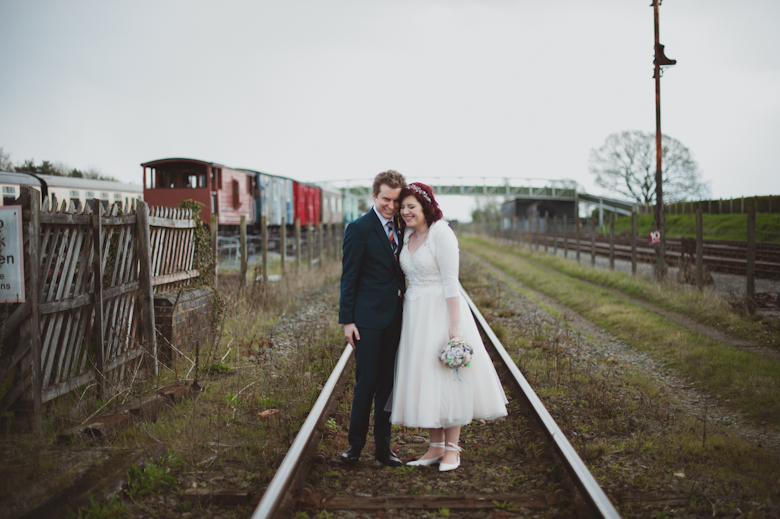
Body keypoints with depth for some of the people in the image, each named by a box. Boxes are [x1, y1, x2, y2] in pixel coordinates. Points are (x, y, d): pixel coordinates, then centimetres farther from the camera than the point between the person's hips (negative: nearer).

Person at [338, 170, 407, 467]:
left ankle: (383, 447, 18)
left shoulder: (400, 227, 11)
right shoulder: (359, 229, -8)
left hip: (395, 317, 6)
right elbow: (348, 277, -8)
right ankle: (355, 443, 13)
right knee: (366, 382, -2)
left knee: (388, 383, 10)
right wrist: (347, 320, -10)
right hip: (368, 317, -6)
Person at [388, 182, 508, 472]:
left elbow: (451, 282, -16)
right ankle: (436, 446, 17)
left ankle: (452, 448, 8)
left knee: (447, 378, -2)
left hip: (441, 311, -7)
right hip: (415, 314, 8)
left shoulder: (441, 233, -13)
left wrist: (455, 325, -20)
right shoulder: (408, 235, 10)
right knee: (423, 379, 9)